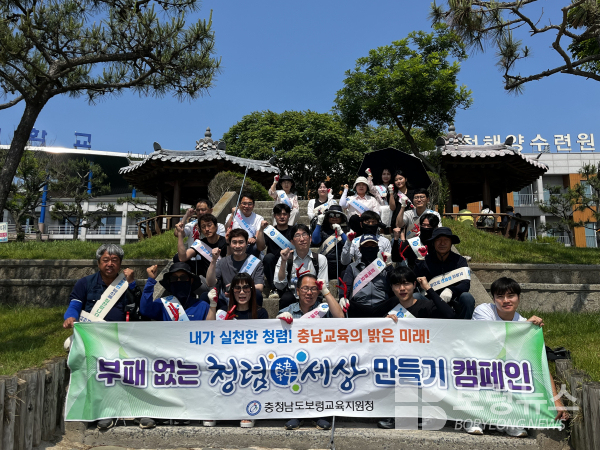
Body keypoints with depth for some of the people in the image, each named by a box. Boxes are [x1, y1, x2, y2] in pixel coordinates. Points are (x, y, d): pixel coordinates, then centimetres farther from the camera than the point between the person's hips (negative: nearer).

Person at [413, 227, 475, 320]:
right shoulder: (424, 262, -3)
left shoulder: (459, 260, -2)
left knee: (467, 298, -30)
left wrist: (451, 291, -35)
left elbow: (466, 284, -15)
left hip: (453, 299, 0)